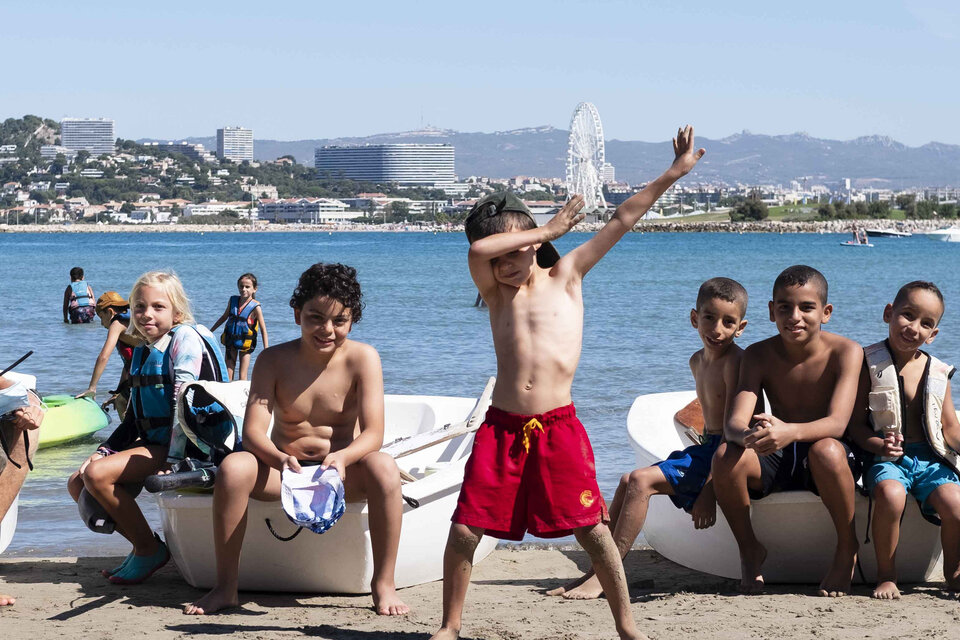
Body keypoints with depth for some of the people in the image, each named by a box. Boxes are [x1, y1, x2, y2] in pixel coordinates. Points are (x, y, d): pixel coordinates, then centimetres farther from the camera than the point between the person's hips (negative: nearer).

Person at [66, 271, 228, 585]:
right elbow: (133, 416, 19)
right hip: (151, 444, 9)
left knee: (98, 475, -23)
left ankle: (149, 549, -8)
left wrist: (173, 460, -26)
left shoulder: (185, 338, -10)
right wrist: (104, 451, 6)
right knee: (77, 483, 3)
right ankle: (144, 547, 7)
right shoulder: (142, 350, 16)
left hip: (183, 446, -9)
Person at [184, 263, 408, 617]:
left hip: (343, 474, -1)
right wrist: (280, 459, -37)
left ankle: (383, 583, -19)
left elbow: (373, 433, -16)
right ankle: (225, 587, -18)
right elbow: (253, 431, -14)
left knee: (384, 468, -33)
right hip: (285, 469, 1)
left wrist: (343, 457, -39)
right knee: (233, 467, -29)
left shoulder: (362, 358, -8)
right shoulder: (274, 360, -5)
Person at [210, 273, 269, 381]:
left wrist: (266, 350, -16)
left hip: (245, 343, -4)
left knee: (242, 377, -1)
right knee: (228, 374, 1)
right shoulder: (232, 301, 0)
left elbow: (263, 330, -12)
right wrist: (210, 331, 23)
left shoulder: (255, 307, -14)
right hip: (230, 340, 4)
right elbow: (224, 317, 17)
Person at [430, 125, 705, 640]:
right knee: (464, 531, -2)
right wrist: (548, 229, -6)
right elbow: (478, 249, -13)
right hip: (502, 425, 1)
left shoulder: (565, 276, 9)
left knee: (593, 530, -3)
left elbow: (621, 221, 5)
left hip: (558, 425, -1)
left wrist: (672, 174, 3)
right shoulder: (495, 291, 9)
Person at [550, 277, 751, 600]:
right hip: (707, 449, 10)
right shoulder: (698, 361, 11)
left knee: (641, 481, -19)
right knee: (628, 482, 10)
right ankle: (595, 572, 10)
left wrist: (710, 490, -25)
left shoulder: (736, 361, -17)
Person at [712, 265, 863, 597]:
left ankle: (847, 550, -12)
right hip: (775, 459, 3)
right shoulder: (759, 355, -6)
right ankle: (749, 550, -3)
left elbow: (837, 423, -26)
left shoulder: (845, 352, -13)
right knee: (726, 456, -28)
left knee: (826, 450, -38)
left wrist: (789, 431, -48)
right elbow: (733, 423, -18)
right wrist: (750, 436, -45)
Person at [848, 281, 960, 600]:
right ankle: (886, 575, -13)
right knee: (891, 495, -36)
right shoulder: (869, 365, -1)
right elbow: (856, 424, -2)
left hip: (930, 458, 3)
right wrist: (879, 445, -22)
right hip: (886, 456, -3)